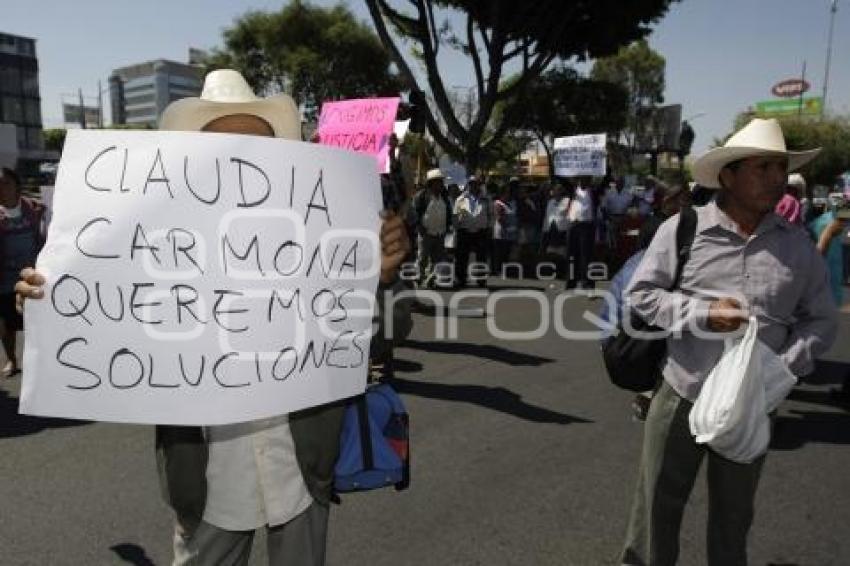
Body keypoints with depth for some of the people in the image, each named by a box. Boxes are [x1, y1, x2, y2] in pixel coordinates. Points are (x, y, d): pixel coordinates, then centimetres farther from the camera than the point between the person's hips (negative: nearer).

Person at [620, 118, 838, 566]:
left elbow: (821, 320, 8)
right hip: (681, 395, -2)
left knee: (733, 513, 21)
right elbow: (639, 294, -5)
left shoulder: (798, 245, 2)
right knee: (658, 502, 11)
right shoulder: (681, 229, -7)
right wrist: (702, 313, -19)